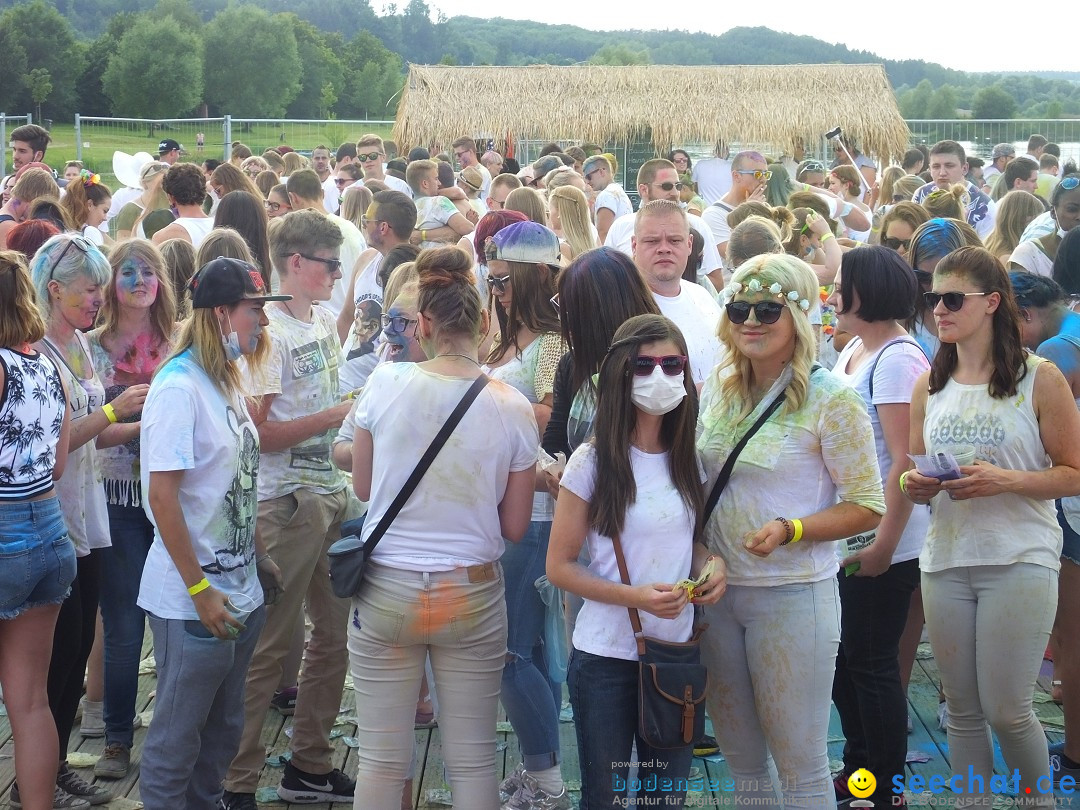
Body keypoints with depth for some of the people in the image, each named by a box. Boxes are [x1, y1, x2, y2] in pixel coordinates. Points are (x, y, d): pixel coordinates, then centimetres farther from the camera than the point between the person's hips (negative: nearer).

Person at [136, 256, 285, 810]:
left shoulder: (227, 382, 8)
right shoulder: (179, 387, -18)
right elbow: (162, 495, -21)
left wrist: (261, 557, 17)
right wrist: (200, 590, -20)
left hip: (240, 591, 8)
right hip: (193, 602, -8)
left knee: (222, 730, 18)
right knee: (178, 738, 5)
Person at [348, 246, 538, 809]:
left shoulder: (385, 383, -8)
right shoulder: (513, 408, -8)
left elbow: (362, 487, 5)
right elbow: (514, 528, 0)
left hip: (386, 591, 0)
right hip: (473, 594, 0)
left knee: (381, 760, 10)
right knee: (474, 761, 11)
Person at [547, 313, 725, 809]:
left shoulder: (687, 461, 4)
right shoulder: (593, 462, -11)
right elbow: (559, 566, -9)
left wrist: (712, 567, -5)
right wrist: (635, 596, -22)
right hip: (606, 659, -4)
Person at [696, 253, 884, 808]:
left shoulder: (830, 398, -12)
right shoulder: (718, 388, 5)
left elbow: (867, 509, -11)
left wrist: (790, 530, -25)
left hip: (791, 594, -5)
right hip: (717, 590, 6)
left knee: (800, 763, 4)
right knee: (740, 757, 16)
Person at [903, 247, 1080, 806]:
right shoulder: (929, 386, 10)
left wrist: (1005, 480, -20)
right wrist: (914, 484, -6)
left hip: (1019, 561, -4)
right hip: (945, 561, 5)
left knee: (1006, 711, -1)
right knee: (962, 711, 9)